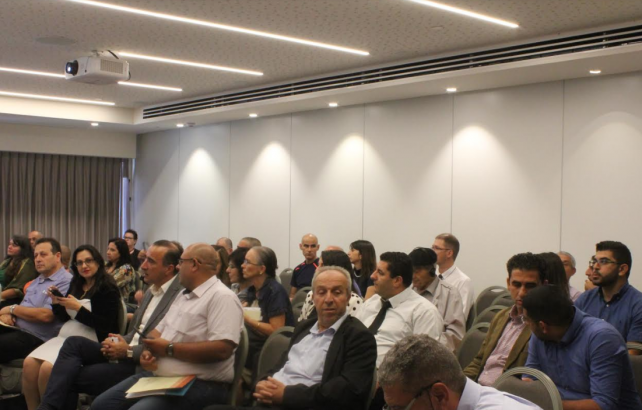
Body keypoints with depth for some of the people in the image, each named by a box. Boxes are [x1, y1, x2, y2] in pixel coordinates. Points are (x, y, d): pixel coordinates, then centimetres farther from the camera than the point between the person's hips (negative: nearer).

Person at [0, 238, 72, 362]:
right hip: (15, 328, 9)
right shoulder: (38, 279, 19)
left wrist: (12, 309, -7)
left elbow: (45, 315, -21)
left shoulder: (65, 282, -13)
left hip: (35, 338, -9)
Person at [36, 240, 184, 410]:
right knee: (74, 343, -13)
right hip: (124, 354, 9)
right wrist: (119, 342, -1)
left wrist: (128, 351, -17)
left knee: (71, 377, -15)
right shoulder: (151, 290, 15)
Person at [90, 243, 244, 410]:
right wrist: (149, 349, -5)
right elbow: (158, 330, 20)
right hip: (158, 375, 9)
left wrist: (169, 349, -18)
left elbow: (222, 349, -25)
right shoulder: (183, 295, 19)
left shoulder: (222, 297, -14)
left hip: (199, 384, -9)